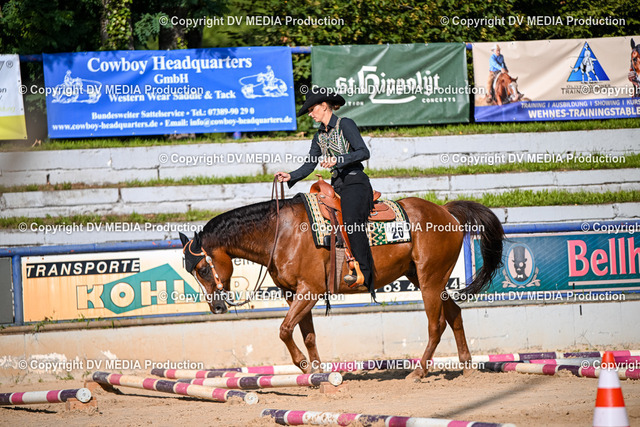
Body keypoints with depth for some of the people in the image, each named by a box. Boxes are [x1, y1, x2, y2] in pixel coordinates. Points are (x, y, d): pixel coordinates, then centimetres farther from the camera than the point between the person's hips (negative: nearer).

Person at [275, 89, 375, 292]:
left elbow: (363, 152, -15)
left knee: (351, 220, -30)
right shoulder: (320, 135, 18)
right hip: (337, 186, 9)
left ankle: (365, 273, -35)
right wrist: (290, 176, 0)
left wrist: (337, 160, -26)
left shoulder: (345, 124, -5)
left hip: (355, 183, -9)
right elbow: (309, 165, 17)